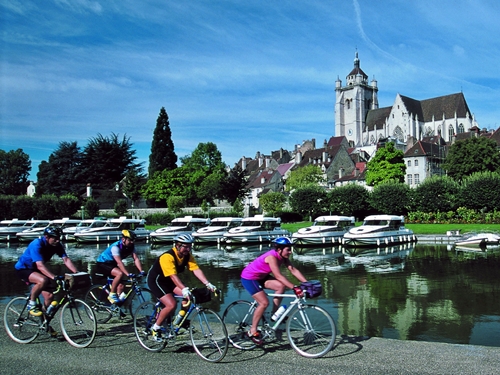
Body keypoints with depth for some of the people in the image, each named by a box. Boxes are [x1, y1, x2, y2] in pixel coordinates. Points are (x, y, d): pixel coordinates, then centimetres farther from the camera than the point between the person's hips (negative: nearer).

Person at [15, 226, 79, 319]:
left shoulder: (57, 245, -13)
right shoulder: (37, 244, -32)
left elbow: (66, 260, -19)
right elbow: (40, 266, -41)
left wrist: (77, 273, -34)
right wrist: (54, 277, -53)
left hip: (35, 269, 7)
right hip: (23, 269, -7)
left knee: (50, 295, -5)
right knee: (43, 280, -36)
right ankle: (31, 305, -13)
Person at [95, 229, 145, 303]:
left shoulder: (131, 247, -10)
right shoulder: (116, 247, -31)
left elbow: (136, 258, -17)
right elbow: (119, 262, -40)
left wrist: (141, 271, -30)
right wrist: (128, 274, -48)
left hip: (111, 264, 8)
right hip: (101, 264, -8)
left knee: (121, 286, -2)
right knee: (120, 274, -30)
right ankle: (112, 295, -17)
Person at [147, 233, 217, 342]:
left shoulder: (187, 256, -10)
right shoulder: (167, 257, -31)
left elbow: (196, 270, -19)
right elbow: (173, 276, -40)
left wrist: (208, 284, -31)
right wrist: (184, 289, -51)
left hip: (168, 281, 7)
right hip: (156, 280, -7)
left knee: (189, 295, -13)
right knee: (171, 305, -23)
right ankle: (155, 329, -4)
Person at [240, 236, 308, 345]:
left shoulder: (282, 256, -6)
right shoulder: (272, 257, -31)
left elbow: (293, 270, -9)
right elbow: (278, 276, -39)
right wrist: (294, 288, -43)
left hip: (260, 276, 8)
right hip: (249, 278, -8)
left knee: (281, 286, -10)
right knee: (264, 302, -18)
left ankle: (274, 314, 5)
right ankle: (252, 331, -3)